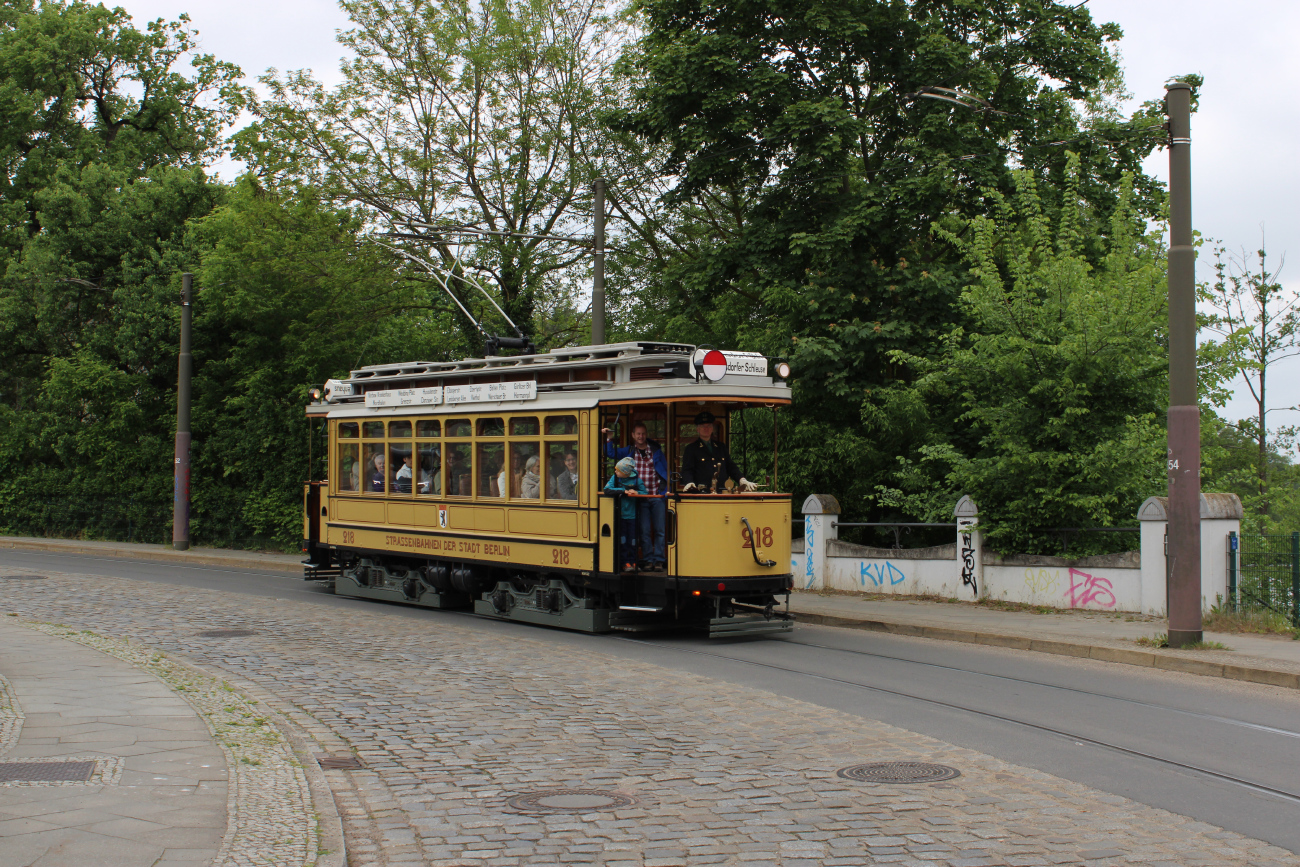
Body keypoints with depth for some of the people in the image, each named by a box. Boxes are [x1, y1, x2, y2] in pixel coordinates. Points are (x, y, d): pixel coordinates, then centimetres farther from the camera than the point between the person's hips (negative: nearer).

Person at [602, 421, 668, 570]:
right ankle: (649, 560, 8)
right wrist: (609, 439, -8)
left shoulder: (656, 450, 8)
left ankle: (659, 560, 6)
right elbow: (610, 453, 6)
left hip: (657, 496, 0)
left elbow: (666, 469, 12)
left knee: (659, 530, 0)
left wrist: (667, 489, 5)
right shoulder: (629, 451, 9)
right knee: (644, 531, 1)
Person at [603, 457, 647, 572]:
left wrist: (636, 492, -21)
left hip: (632, 515, -1)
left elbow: (644, 493, 1)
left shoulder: (636, 480, -3)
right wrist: (624, 491, -18)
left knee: (632, 541, 2)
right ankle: (626, 562, 8)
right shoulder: (615, 478, 0)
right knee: (622, 540, 2)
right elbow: (607, 489, -13)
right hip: (620, 515, 1)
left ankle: (632, 561, 13)